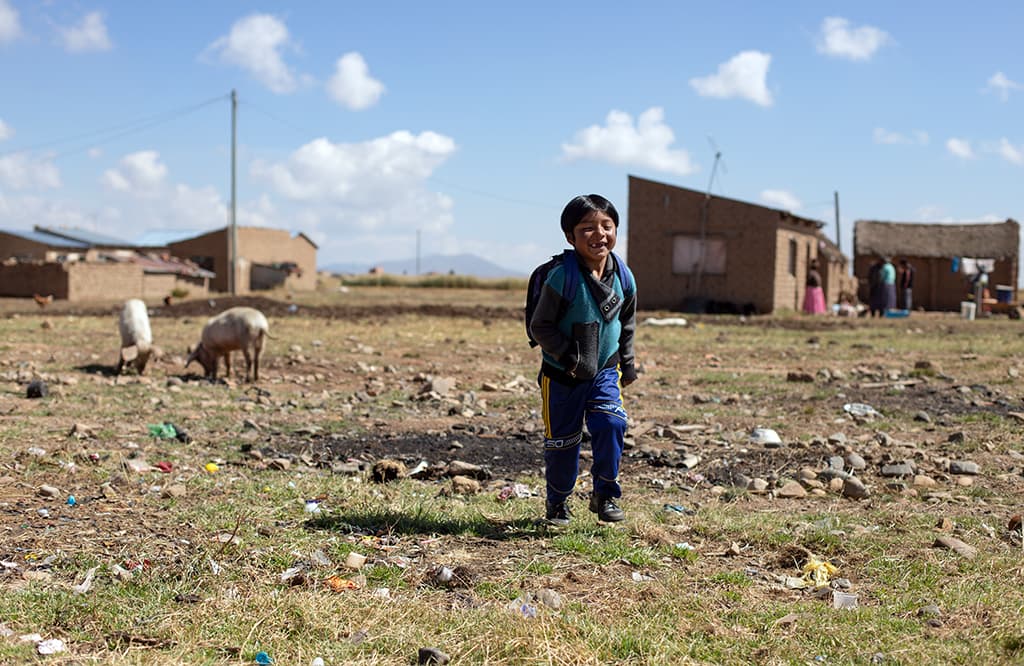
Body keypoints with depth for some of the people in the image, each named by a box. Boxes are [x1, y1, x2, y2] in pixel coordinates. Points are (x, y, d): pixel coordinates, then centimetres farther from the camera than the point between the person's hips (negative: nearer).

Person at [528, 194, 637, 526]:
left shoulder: (623, 276, -5)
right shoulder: (562, 278, -22)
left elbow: (627, 322, 11)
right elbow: (540, 326, -17)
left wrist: (627, 363, 13)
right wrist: (571, 357, -22)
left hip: (605, 371, 3)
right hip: (561, 375, -3)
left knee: (610, 424, -16)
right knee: (562, 440, 8)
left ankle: (605, 494, 3)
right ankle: (558, 501, 30)